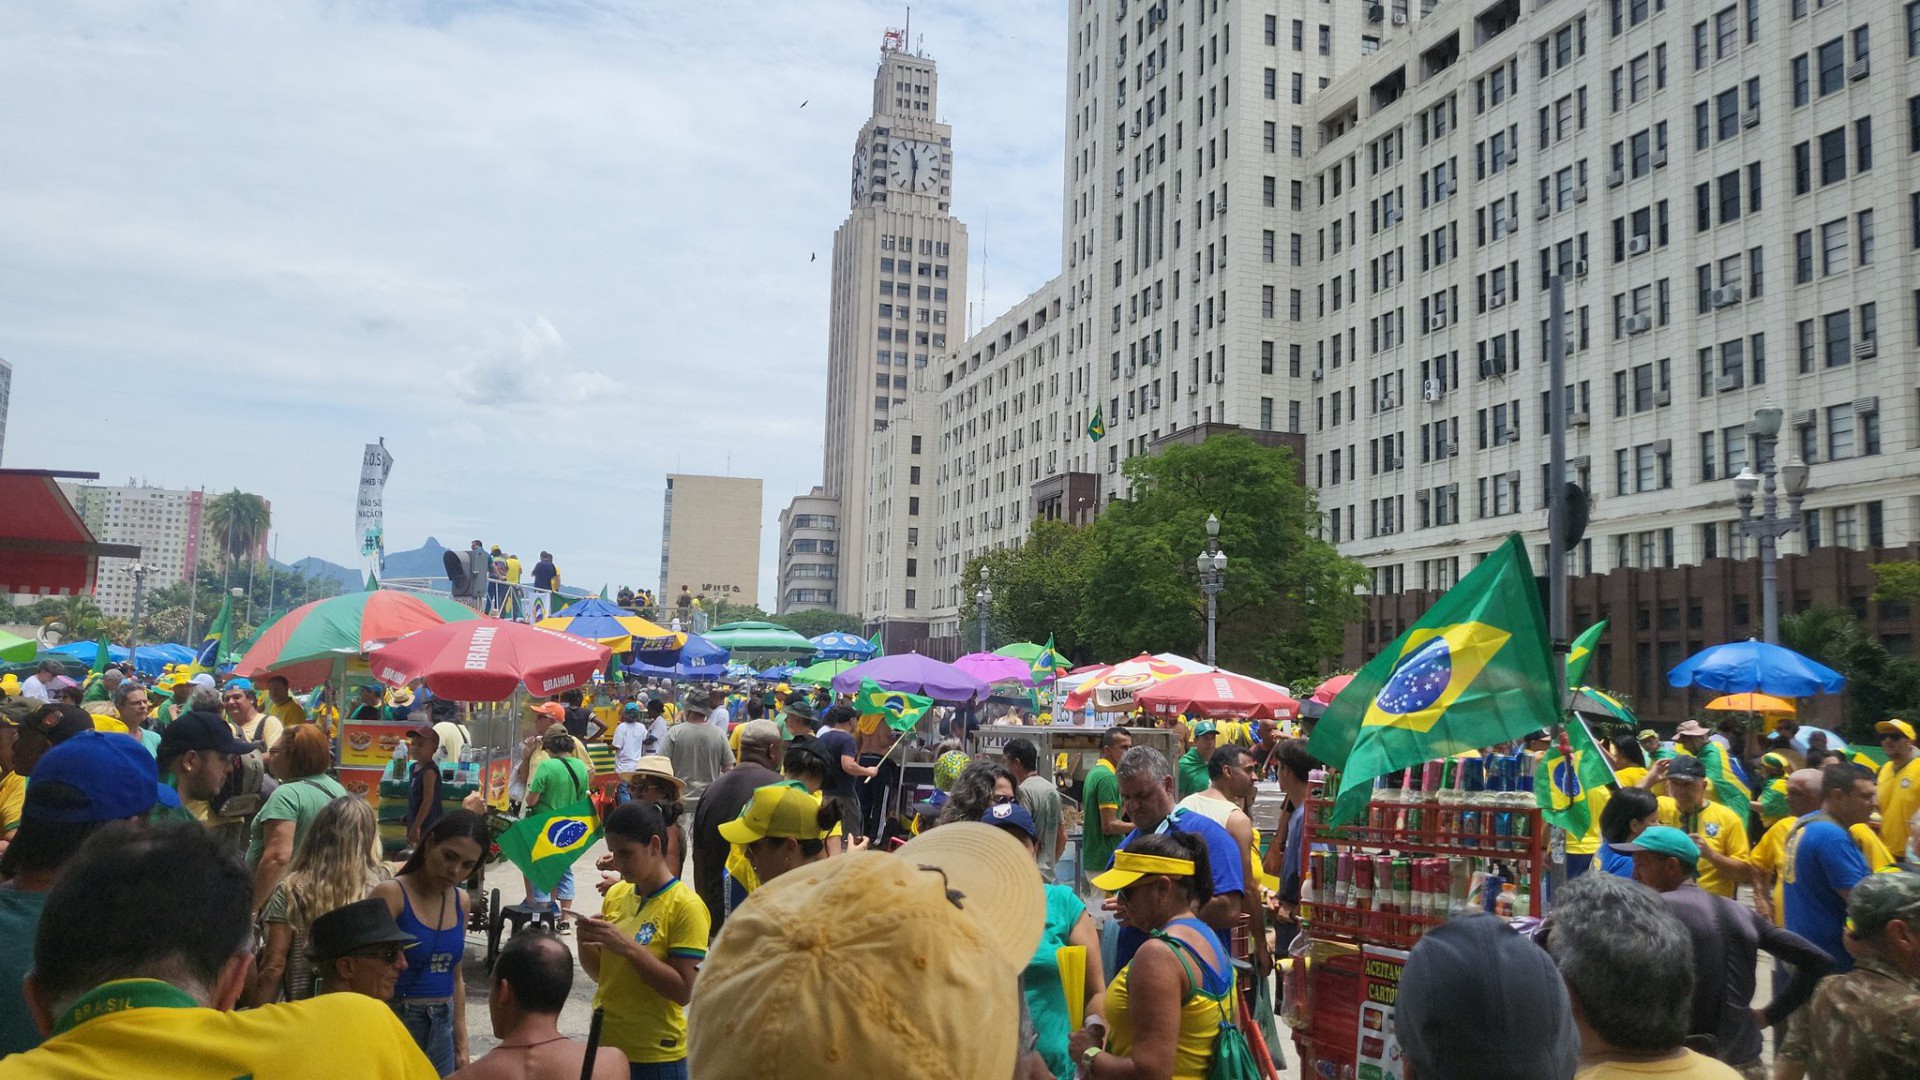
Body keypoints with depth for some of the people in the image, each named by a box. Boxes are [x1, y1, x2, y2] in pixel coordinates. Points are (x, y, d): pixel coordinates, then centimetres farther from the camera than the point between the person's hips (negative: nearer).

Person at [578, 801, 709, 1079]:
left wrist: (628, 947, -26)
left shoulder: (686, 906, -16)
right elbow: (600, 973, 10)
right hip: (606, 1042, 5)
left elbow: (684, 991, -20)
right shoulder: (616, 894, 3)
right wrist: (586, 943, -10)